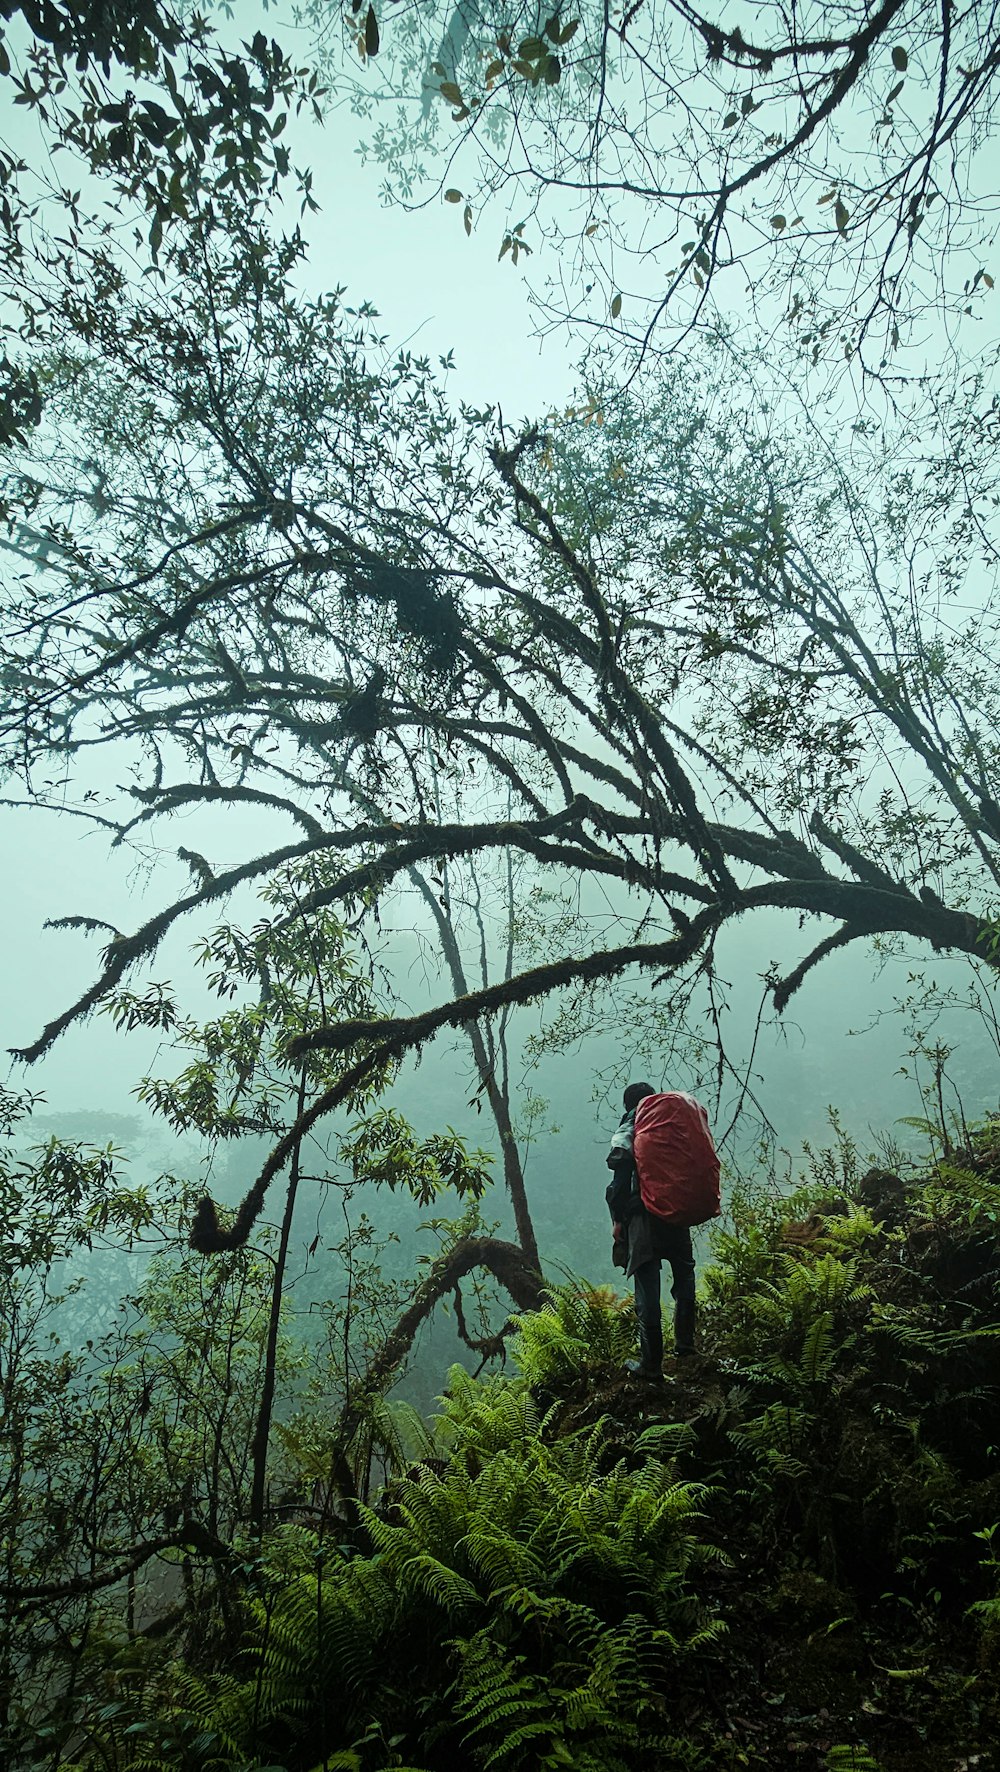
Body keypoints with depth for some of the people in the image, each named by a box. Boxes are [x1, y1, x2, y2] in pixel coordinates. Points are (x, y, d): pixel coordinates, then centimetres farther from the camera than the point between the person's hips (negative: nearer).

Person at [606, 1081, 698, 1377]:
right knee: (684, 1276, 24)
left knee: (647, 1291, 2)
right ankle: (684, 1342, 29)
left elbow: (620, 1182, -11)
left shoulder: (626, 1134, -6)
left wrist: (618, 1219, -2)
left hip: (643, 1220, -4)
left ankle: (651, 1364, 7)